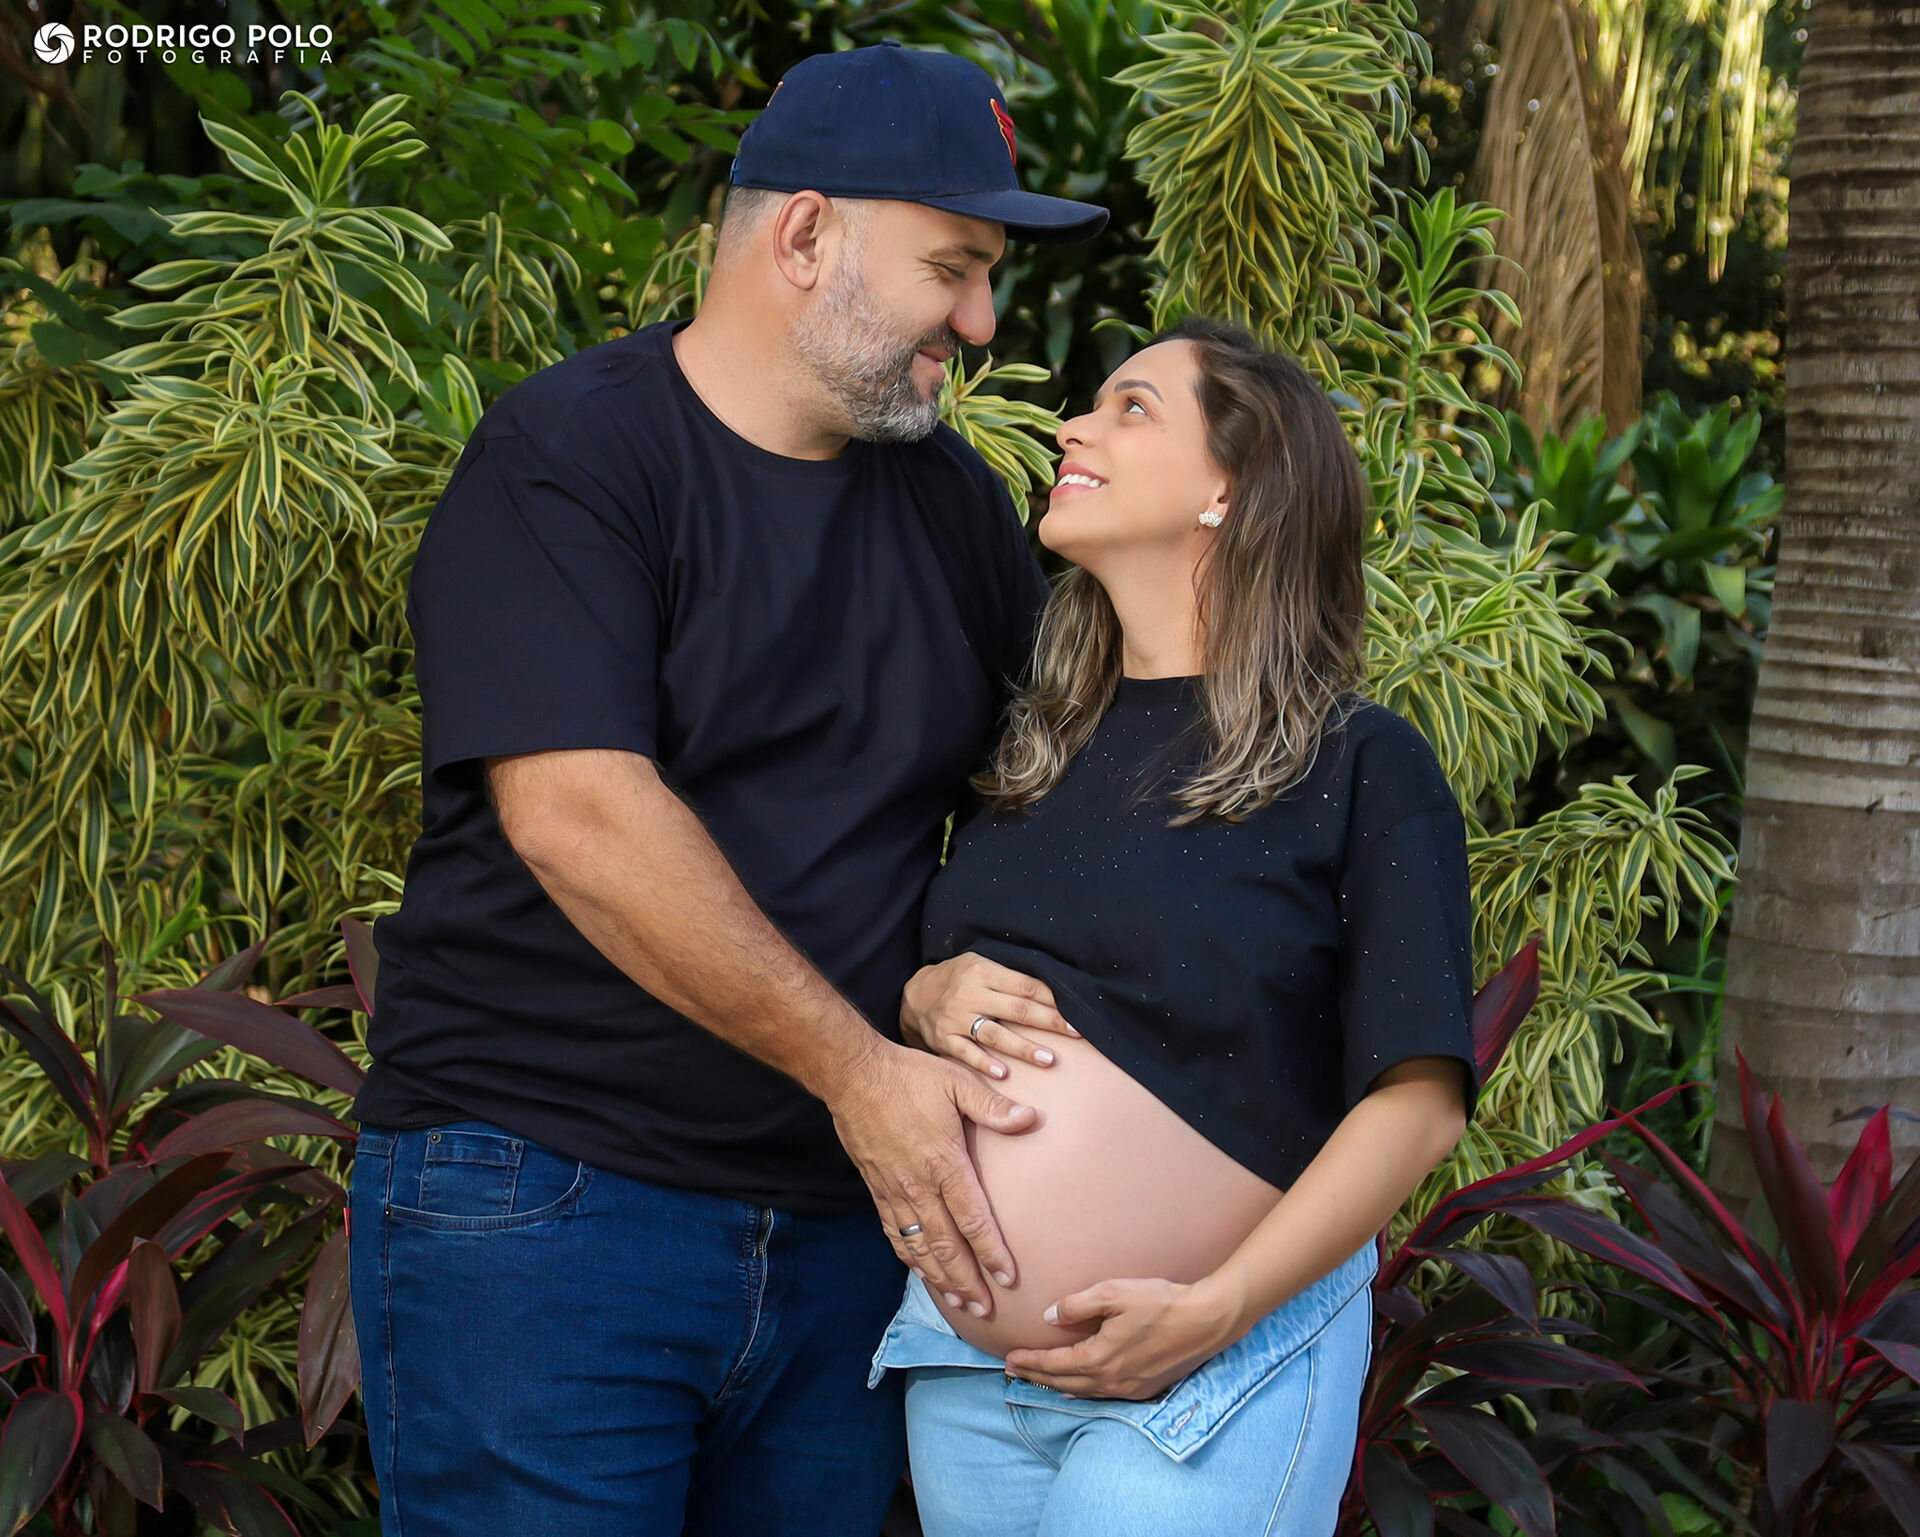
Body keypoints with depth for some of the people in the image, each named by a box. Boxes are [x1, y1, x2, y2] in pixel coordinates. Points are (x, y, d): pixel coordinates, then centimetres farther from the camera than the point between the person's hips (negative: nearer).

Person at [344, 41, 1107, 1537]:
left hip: (848, 1224, 6)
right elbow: (580, 813, -18)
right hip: (544, 1206, -5)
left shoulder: (957, 501, 13)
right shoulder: (566, 454, -8)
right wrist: (855, 1067, -17)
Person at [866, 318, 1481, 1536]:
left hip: (1216, 1375, -5)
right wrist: (926, 1001, -3)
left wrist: (1217, 1307, -18)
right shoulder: (1032, 751, 11)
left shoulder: (1361, 767, -7)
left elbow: (1420, 1100, -12)